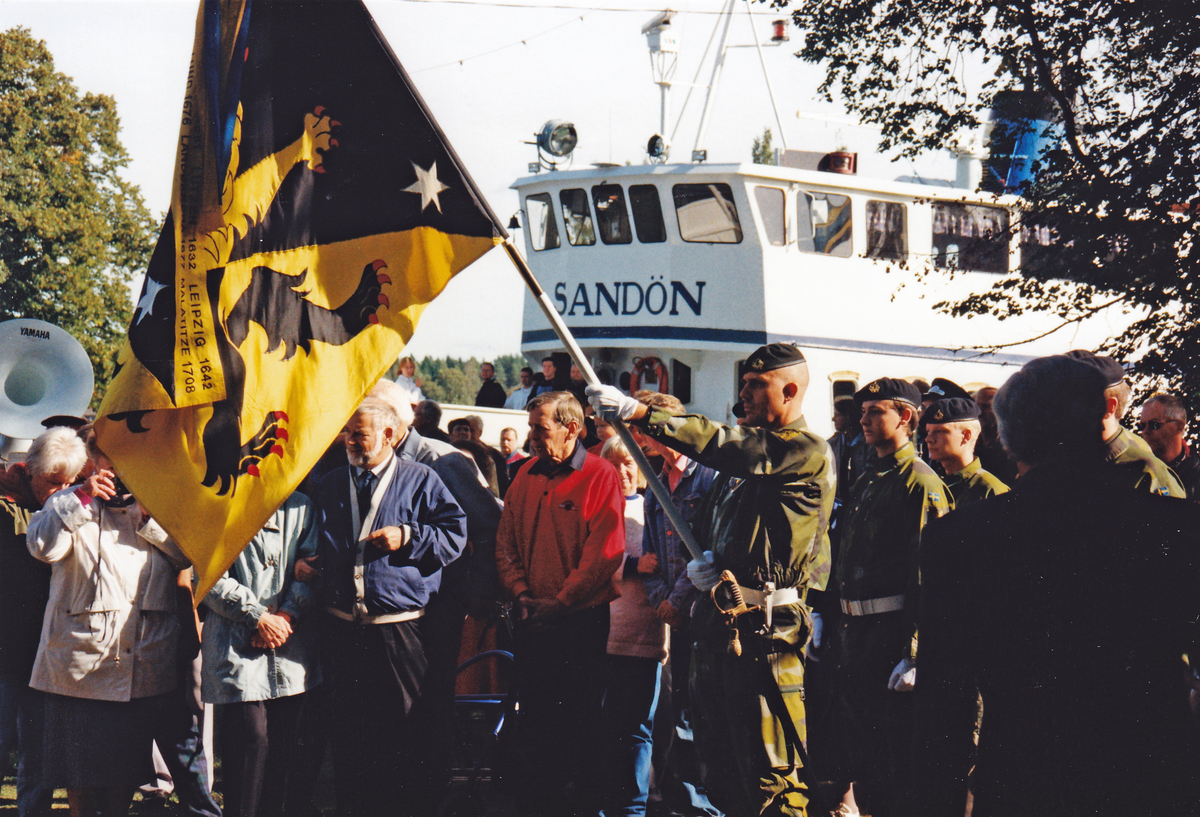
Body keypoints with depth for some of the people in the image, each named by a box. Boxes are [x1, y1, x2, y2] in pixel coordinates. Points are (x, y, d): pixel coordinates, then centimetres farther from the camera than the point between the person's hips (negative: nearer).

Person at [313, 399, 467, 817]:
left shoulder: (420, 481, 2)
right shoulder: (330, 486, 16)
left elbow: (455, 533, -2)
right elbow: (319, 546, 23)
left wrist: (408, 538, -12)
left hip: (401, 630, -4)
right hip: (344, 629, 4)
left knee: (407, 731, 1)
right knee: (349, 731, 9)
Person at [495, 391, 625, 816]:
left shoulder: (601, 477, -7)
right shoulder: (526, 477, 10)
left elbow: (604, 554, -14)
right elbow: (506, 543, 11)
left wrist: (560, 602, -14)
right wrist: (521, 594, -4)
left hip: (582, 622, -5)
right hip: (532, 622, 5)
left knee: (581, 721, 1)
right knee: (534, 721, 9)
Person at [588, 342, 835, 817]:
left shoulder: (807, 452, -9)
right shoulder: (748, 452, 18)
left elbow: (723, 446, -22)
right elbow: (707, 525, 26)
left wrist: (639, 414, -25)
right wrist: (703, 561, 3)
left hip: (763, 630, -9)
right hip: (716, 623, 9)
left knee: (770, 776, -8)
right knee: (721, 766, 14)